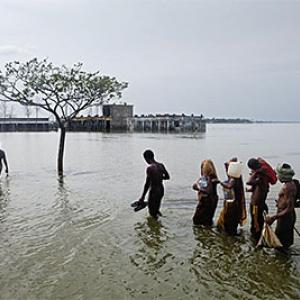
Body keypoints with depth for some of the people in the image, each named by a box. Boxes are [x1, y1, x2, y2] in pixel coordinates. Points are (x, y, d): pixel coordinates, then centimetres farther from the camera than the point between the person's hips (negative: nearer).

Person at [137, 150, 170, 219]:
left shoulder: (150, 168, -22)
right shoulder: (161, 165, -1)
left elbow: (147, 184, -22)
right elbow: (167, 177, 12)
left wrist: (142, 197, -16)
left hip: (154, 192, -7)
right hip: (161, 190, 8)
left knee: (152, 212, 6)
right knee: (156, 209, 26)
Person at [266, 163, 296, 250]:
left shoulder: (287, 187, -28)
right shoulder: (291, 183, 3)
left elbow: (289, 209, -31)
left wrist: (273, 217, -33)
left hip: (285, 217, -10)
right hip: (289, 216, 10)